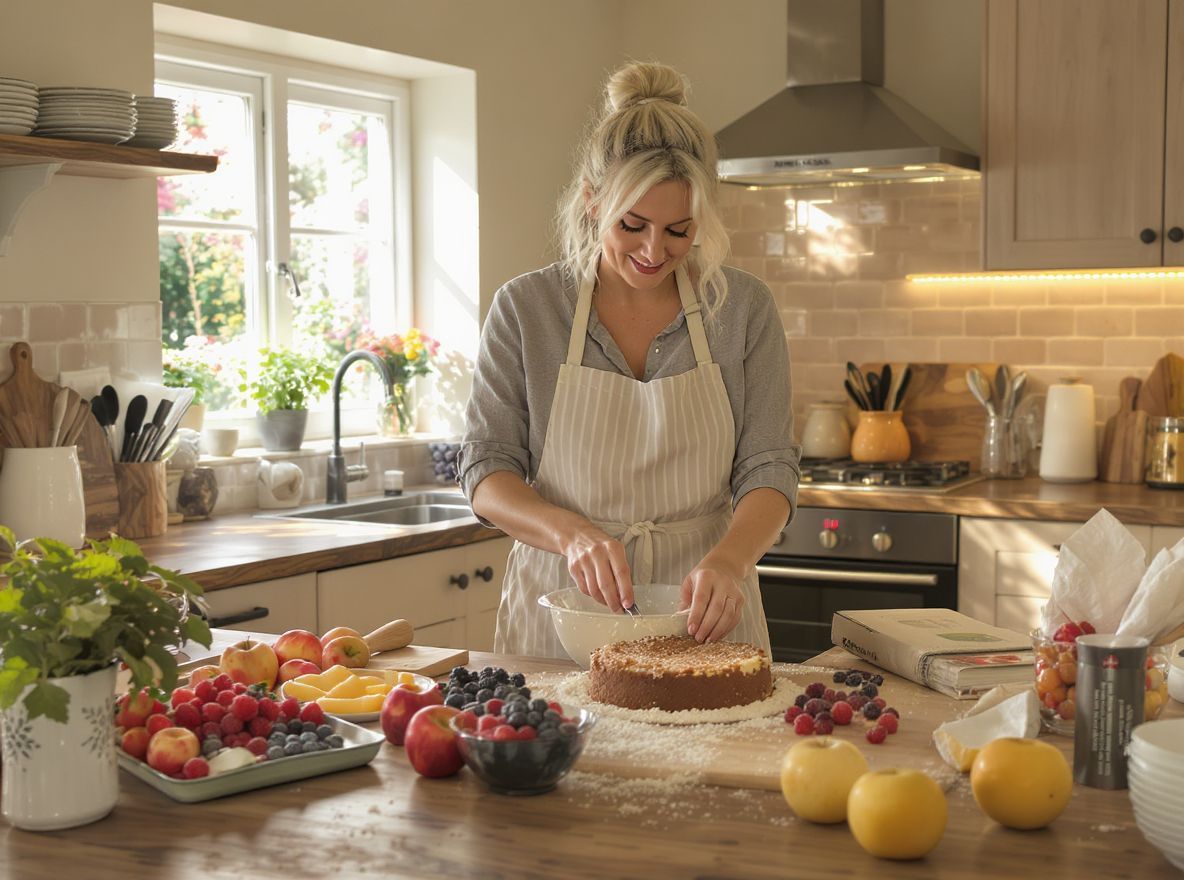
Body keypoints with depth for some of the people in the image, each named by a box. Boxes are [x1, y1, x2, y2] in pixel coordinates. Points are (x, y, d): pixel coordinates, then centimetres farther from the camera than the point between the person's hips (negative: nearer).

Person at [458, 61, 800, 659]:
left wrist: (729, 559, -21)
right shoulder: (525, 308, -1)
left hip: (700, 621, 1)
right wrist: (571, 533, -21)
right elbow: (485, 473, -1)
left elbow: (768, 468, 0)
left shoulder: (743, 307, 2)